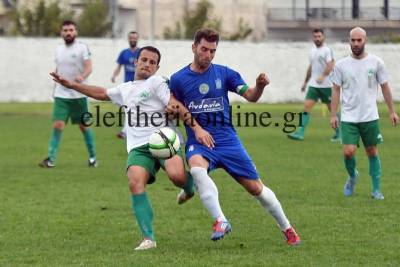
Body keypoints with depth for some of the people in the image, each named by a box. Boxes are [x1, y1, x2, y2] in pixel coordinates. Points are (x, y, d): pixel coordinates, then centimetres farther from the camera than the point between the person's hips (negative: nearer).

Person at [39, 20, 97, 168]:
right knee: (58, 125, -9)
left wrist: (82, 77, -38)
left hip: (78, 94, -3)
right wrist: (56, 85, 19)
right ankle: (51, 159, -9)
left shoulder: (82, 48, -7)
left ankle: (92, 157, 22)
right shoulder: (59, 49, 9)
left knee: (84, 126, 7)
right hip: (61, 95, 3)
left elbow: (88, 67, -18)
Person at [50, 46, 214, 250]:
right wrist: (71, 85, 40)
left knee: (177, 175, -32)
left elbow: (176, 106, -5)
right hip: (138, 147, 4)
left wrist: (197, 128, -17)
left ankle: (189, 188, 8)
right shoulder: (125, 89, 26)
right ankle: (148, 238, -25)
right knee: (135, 182, -26)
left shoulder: (156, 82, 7)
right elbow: (101, 93, 42)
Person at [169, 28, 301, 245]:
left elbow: (251, 96, -2)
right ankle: (220, 221, -36)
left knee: (256, 188, 2)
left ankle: (287, 229, 22)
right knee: (196, 168, -37)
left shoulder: (224, 73, 3)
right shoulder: (178, 79, 2)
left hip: (227, 140, 1)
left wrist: (260, 86, -22)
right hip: (198, 143, -1)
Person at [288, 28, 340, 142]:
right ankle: (300, 133, -13)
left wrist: (323, 76, -38)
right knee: (307, 106, -7)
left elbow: (330, 65, -23)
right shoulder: (312, 51, 13)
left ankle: (338, 133, 22)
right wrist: (305, 82, 26)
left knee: (332, 108, 6)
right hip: (313, 85, 6)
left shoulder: (327, 50, -9)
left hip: (326, 85, -6)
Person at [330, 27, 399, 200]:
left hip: (370, 117, 0)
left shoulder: (375, 62, -1)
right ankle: (352, 176, 19)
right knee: (348, 152, -12)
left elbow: (385, 87, 6)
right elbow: (336, 90, 5)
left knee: (372, 153, 6)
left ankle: (376, 190, 17)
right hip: (348, 118, 0)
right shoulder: (341, 65, 0)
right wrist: (333, 115, -1)